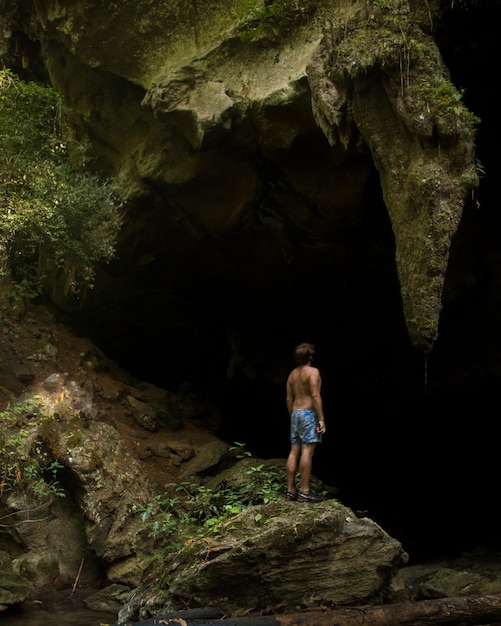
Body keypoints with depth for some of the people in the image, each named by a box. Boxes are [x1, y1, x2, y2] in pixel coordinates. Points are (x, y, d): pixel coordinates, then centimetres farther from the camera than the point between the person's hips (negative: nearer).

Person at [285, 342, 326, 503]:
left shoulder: (292, 374, 15)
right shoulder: (313, 371, -8)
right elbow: (315, 396, -16)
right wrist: (321, 419, -16)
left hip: (296, 413, 8)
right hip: (309, 413, -8)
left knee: (294, 452, 7)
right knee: (307, 451, -10)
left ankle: (290, 490, 8)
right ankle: (304, 491, -12)